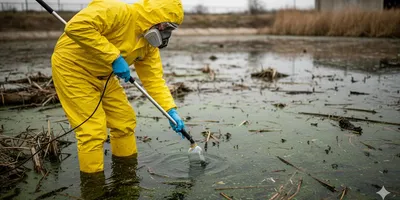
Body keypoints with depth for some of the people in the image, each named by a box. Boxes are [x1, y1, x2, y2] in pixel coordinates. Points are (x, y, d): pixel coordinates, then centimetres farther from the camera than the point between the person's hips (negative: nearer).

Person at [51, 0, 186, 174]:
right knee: (93, 130, -10)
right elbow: (76, 26, -37)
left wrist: (171, 110, -12)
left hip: (102, 75, 8)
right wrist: (114, 56, -35)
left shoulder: (149, 44, -3)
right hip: (72, 66, -8)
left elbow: (154, 79, -2)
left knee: (125, 120, 10)